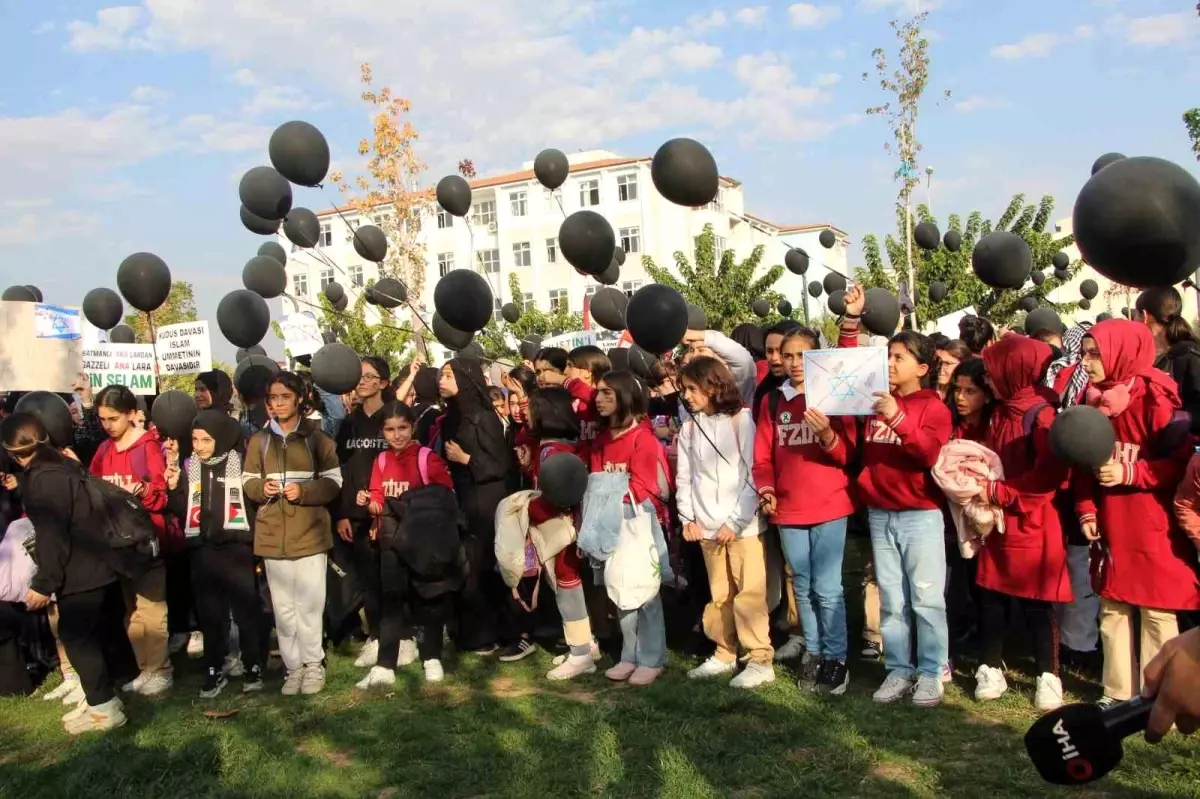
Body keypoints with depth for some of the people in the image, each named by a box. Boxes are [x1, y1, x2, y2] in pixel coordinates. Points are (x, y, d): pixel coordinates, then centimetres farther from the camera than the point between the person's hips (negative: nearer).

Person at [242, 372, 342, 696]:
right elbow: (247, 481, 12)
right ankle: (293, 665, 18)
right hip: (272, 534, 2)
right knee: (283, 607, 7)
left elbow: (334, 481, -1)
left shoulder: (317, 438, 1)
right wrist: (261, 488, -10)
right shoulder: (258, 440, 8)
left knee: (309, 604, 0)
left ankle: (313, 664, 15)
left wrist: (303, 491, -16)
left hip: (310, 532, -2)